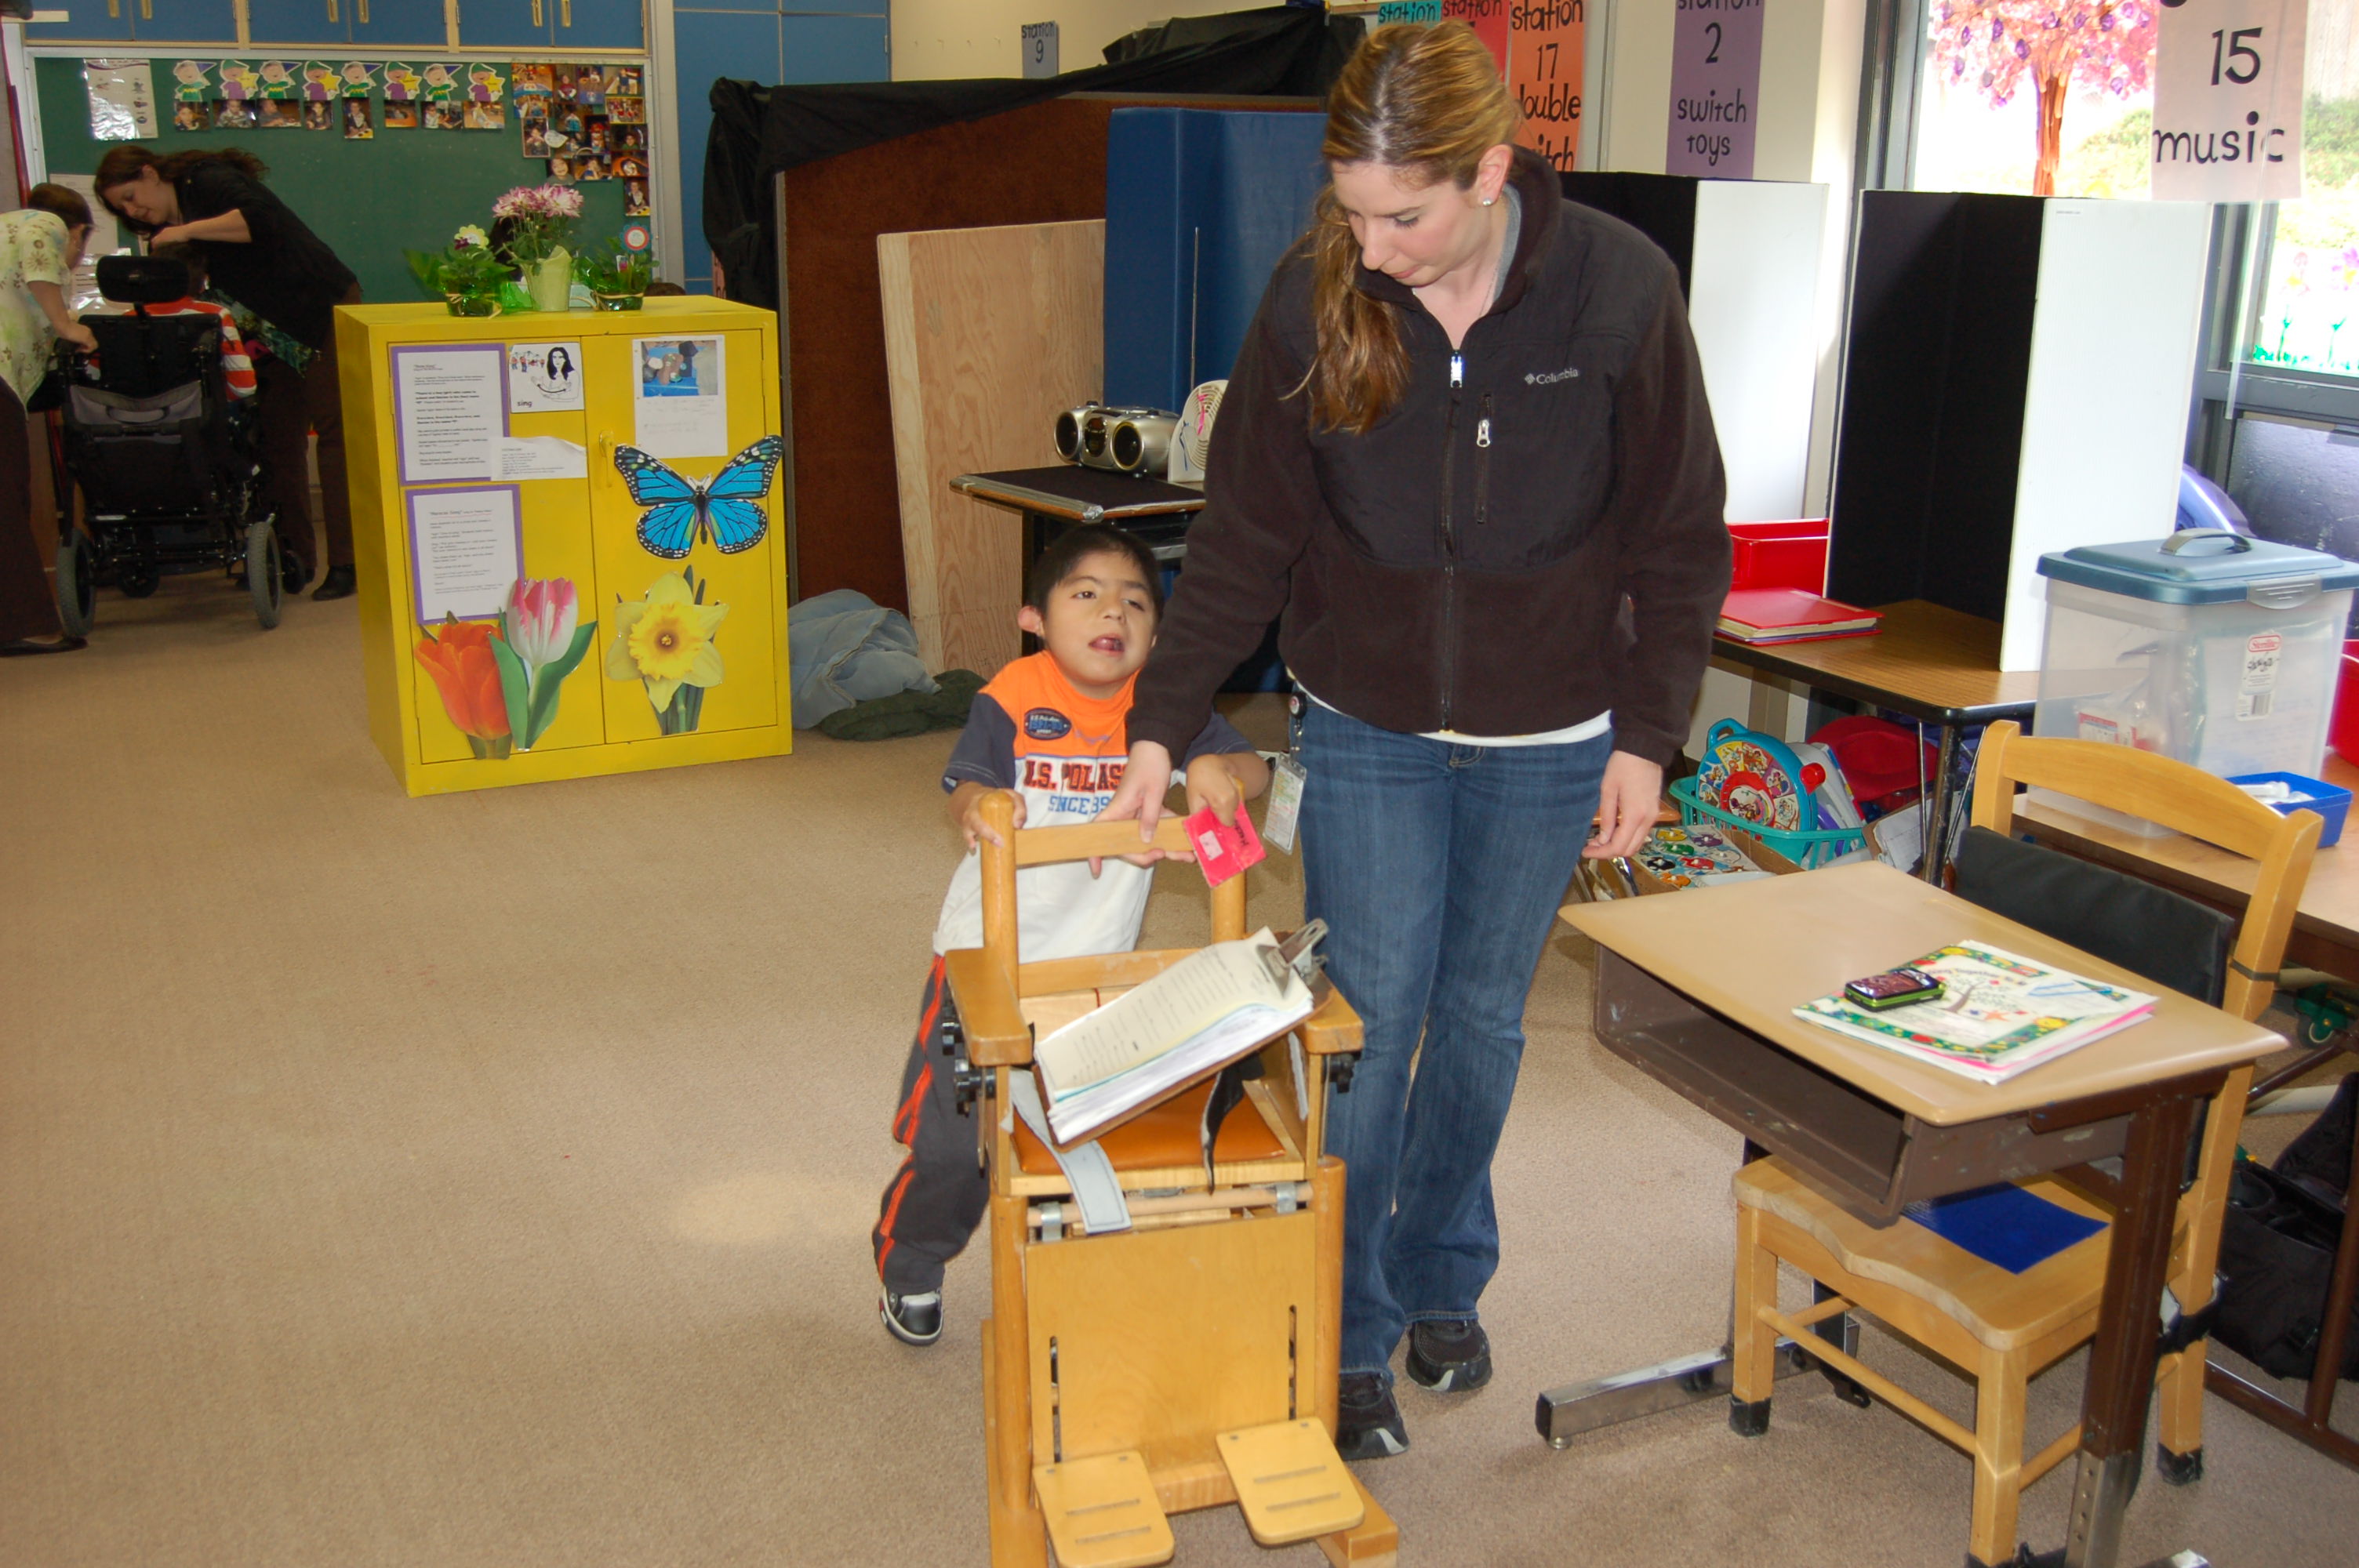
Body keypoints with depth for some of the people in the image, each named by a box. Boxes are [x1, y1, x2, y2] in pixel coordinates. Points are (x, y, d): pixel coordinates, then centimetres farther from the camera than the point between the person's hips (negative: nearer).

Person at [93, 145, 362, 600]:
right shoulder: (164, 229, 13)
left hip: (328, 311, -9)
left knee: (333, 430, -10)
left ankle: (347, 563, -12)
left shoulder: (210, 182, -13)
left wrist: (188, 231, -28)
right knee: (277, 437, 4)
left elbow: (262, 217, -32)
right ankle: (293, 558, 9)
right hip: (277, 331, 9)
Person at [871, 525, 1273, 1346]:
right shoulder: (1011, 699, -12)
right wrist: (978, 807, -46)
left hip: (1100, 966, 3)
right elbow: (967, 787, -22)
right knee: (951, 1138, 5)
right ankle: (908, 1267, 33)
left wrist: (1215, 767, -32)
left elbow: (1255, 771, -10)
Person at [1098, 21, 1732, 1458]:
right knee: (1369, 1020, 1)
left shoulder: (1619, 289, -14)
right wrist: (1162, 727, -7)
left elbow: (1678, 535, -4)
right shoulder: (1315, 299, -12)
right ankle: (1348, 1340, 18)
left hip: (1545, 741, 0)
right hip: (1367, 732, 0)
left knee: (1483, 1019, 13)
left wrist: (1647, 738, -5)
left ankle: (1442, 1281, 36)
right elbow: (1246, 535, -5)